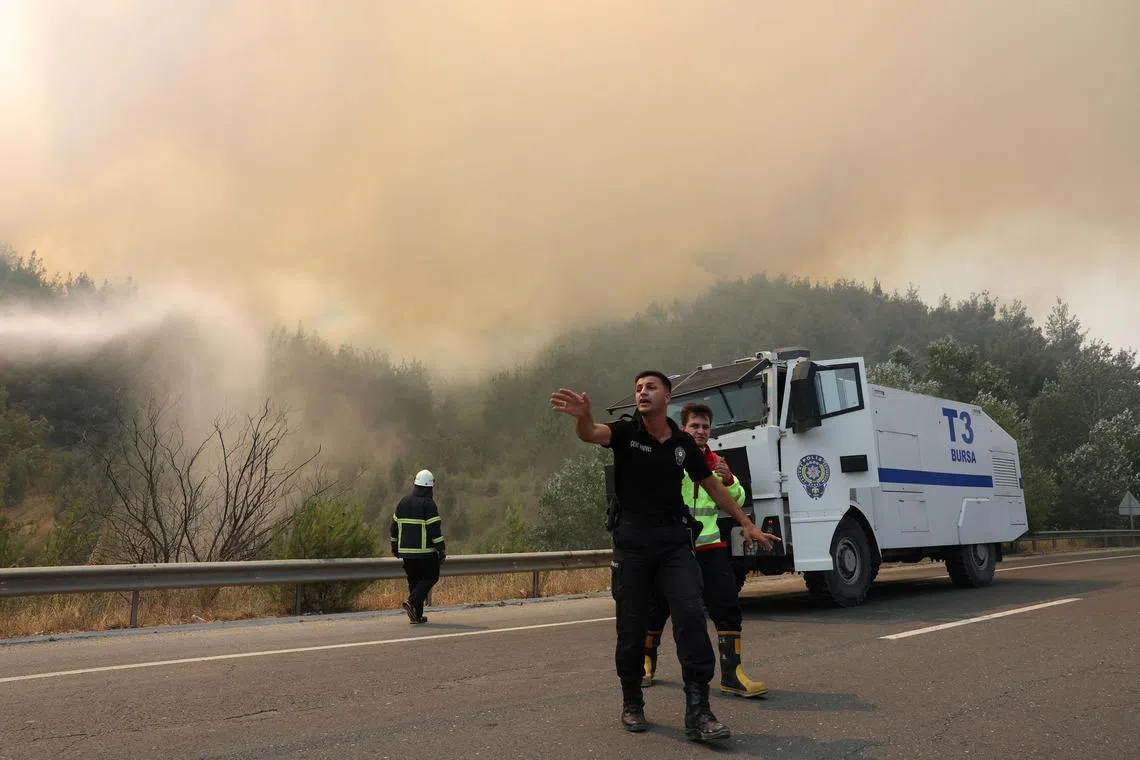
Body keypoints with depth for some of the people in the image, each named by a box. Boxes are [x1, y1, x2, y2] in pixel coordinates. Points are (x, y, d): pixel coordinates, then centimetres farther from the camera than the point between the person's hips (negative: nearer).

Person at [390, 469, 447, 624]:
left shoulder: (403, 502, 10)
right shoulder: (429, 504, -11)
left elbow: (395, 526, 15)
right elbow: (435, 529, -15)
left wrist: (395, 547, 24)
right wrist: (442, 549, -9)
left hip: (406, 551, 6)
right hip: (425, 551, -6)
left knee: (414, 580, 14)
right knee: (431, 577, 7)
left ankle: (416, 615, 11)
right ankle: (412, 601, -13)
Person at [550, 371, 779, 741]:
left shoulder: (684, 443, 7)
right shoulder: (625, 432, -2)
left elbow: (713, 486, 18)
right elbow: (591, 434, -25)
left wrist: (747, 524, 18)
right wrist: (582, 416, -49)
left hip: (674, 538, 2)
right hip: (633, 539, -1)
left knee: (691, 616, -13)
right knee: (632, 625, 6)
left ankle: (698, 713, -10)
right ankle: (632, 704, 25)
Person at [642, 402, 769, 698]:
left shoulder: (716, 462, 8)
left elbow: (738, 503, 6)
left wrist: (728, 480, -14)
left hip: (709, 545, 4)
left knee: (728, 605, -7)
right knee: (658, 606, 8)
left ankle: (731, 674, 0)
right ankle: (647, 662, 31)